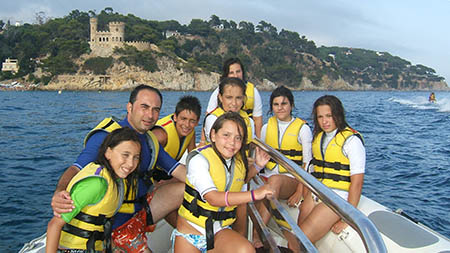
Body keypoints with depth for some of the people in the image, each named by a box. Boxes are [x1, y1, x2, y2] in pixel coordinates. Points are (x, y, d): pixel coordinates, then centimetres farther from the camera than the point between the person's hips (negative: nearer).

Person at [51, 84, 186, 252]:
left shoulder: (151, 140, 7)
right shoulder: (106, 136, -19)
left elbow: (177, 169, 4)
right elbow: (77, 169, -28)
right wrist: (58, 193, -49)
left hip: (141, 210, 7)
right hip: (118, 221, -7)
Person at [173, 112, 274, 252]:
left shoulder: (239, 161, 2)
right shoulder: (198, 159, -18)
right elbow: (213, 198, -30)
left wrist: (258, 165, 8)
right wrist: (254, 194, -36)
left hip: (220, 230, 4)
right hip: (191, 230, -3)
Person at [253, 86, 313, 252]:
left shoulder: (302, 128, 3)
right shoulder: (267, 127, 14)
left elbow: (308, 163, -1)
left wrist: (299, 191, -12)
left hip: (292, 179, -4)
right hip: (267, 178, 4)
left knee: (275, 180, -38)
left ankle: (257, 235, -39)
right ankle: (290, 238, -22)